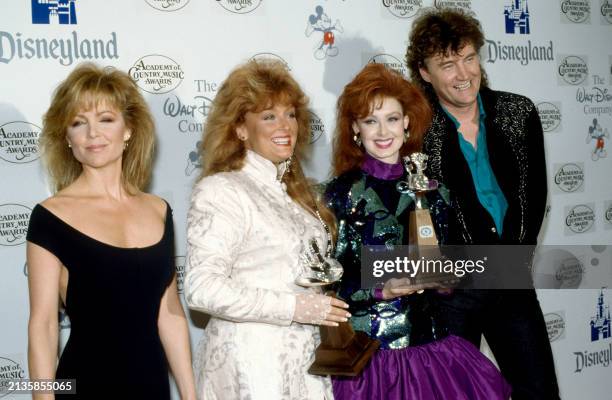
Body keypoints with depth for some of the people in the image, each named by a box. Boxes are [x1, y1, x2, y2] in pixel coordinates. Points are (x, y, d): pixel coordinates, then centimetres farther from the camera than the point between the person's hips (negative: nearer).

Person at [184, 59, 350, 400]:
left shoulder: (292, 189, 13)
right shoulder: (221, 191, -14)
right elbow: (202, 288, -22)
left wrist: (326, 305, 8)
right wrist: (292, 307, -20)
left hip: (305, 357, 7)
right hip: (251, 363, -7)